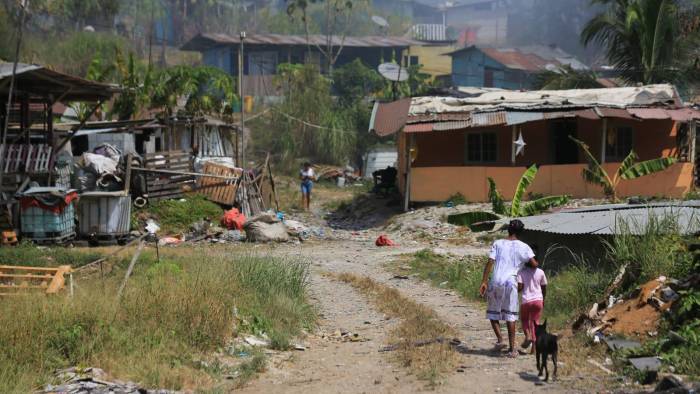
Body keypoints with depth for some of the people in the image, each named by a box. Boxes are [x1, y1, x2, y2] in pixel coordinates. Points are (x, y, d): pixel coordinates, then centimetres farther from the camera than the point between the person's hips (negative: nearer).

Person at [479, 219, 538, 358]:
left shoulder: (498, 244, 6)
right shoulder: (523, 247, 4)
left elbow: (490, 263, -2)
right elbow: (534, 264, -4)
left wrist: (483, 282, -2)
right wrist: (526, 263, 21)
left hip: (495, 282, 1)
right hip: (510, 282, -1)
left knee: (493, 313, 17)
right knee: (510, 316, 5)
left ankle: (500, 339, 0)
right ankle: (512, 348, 3)